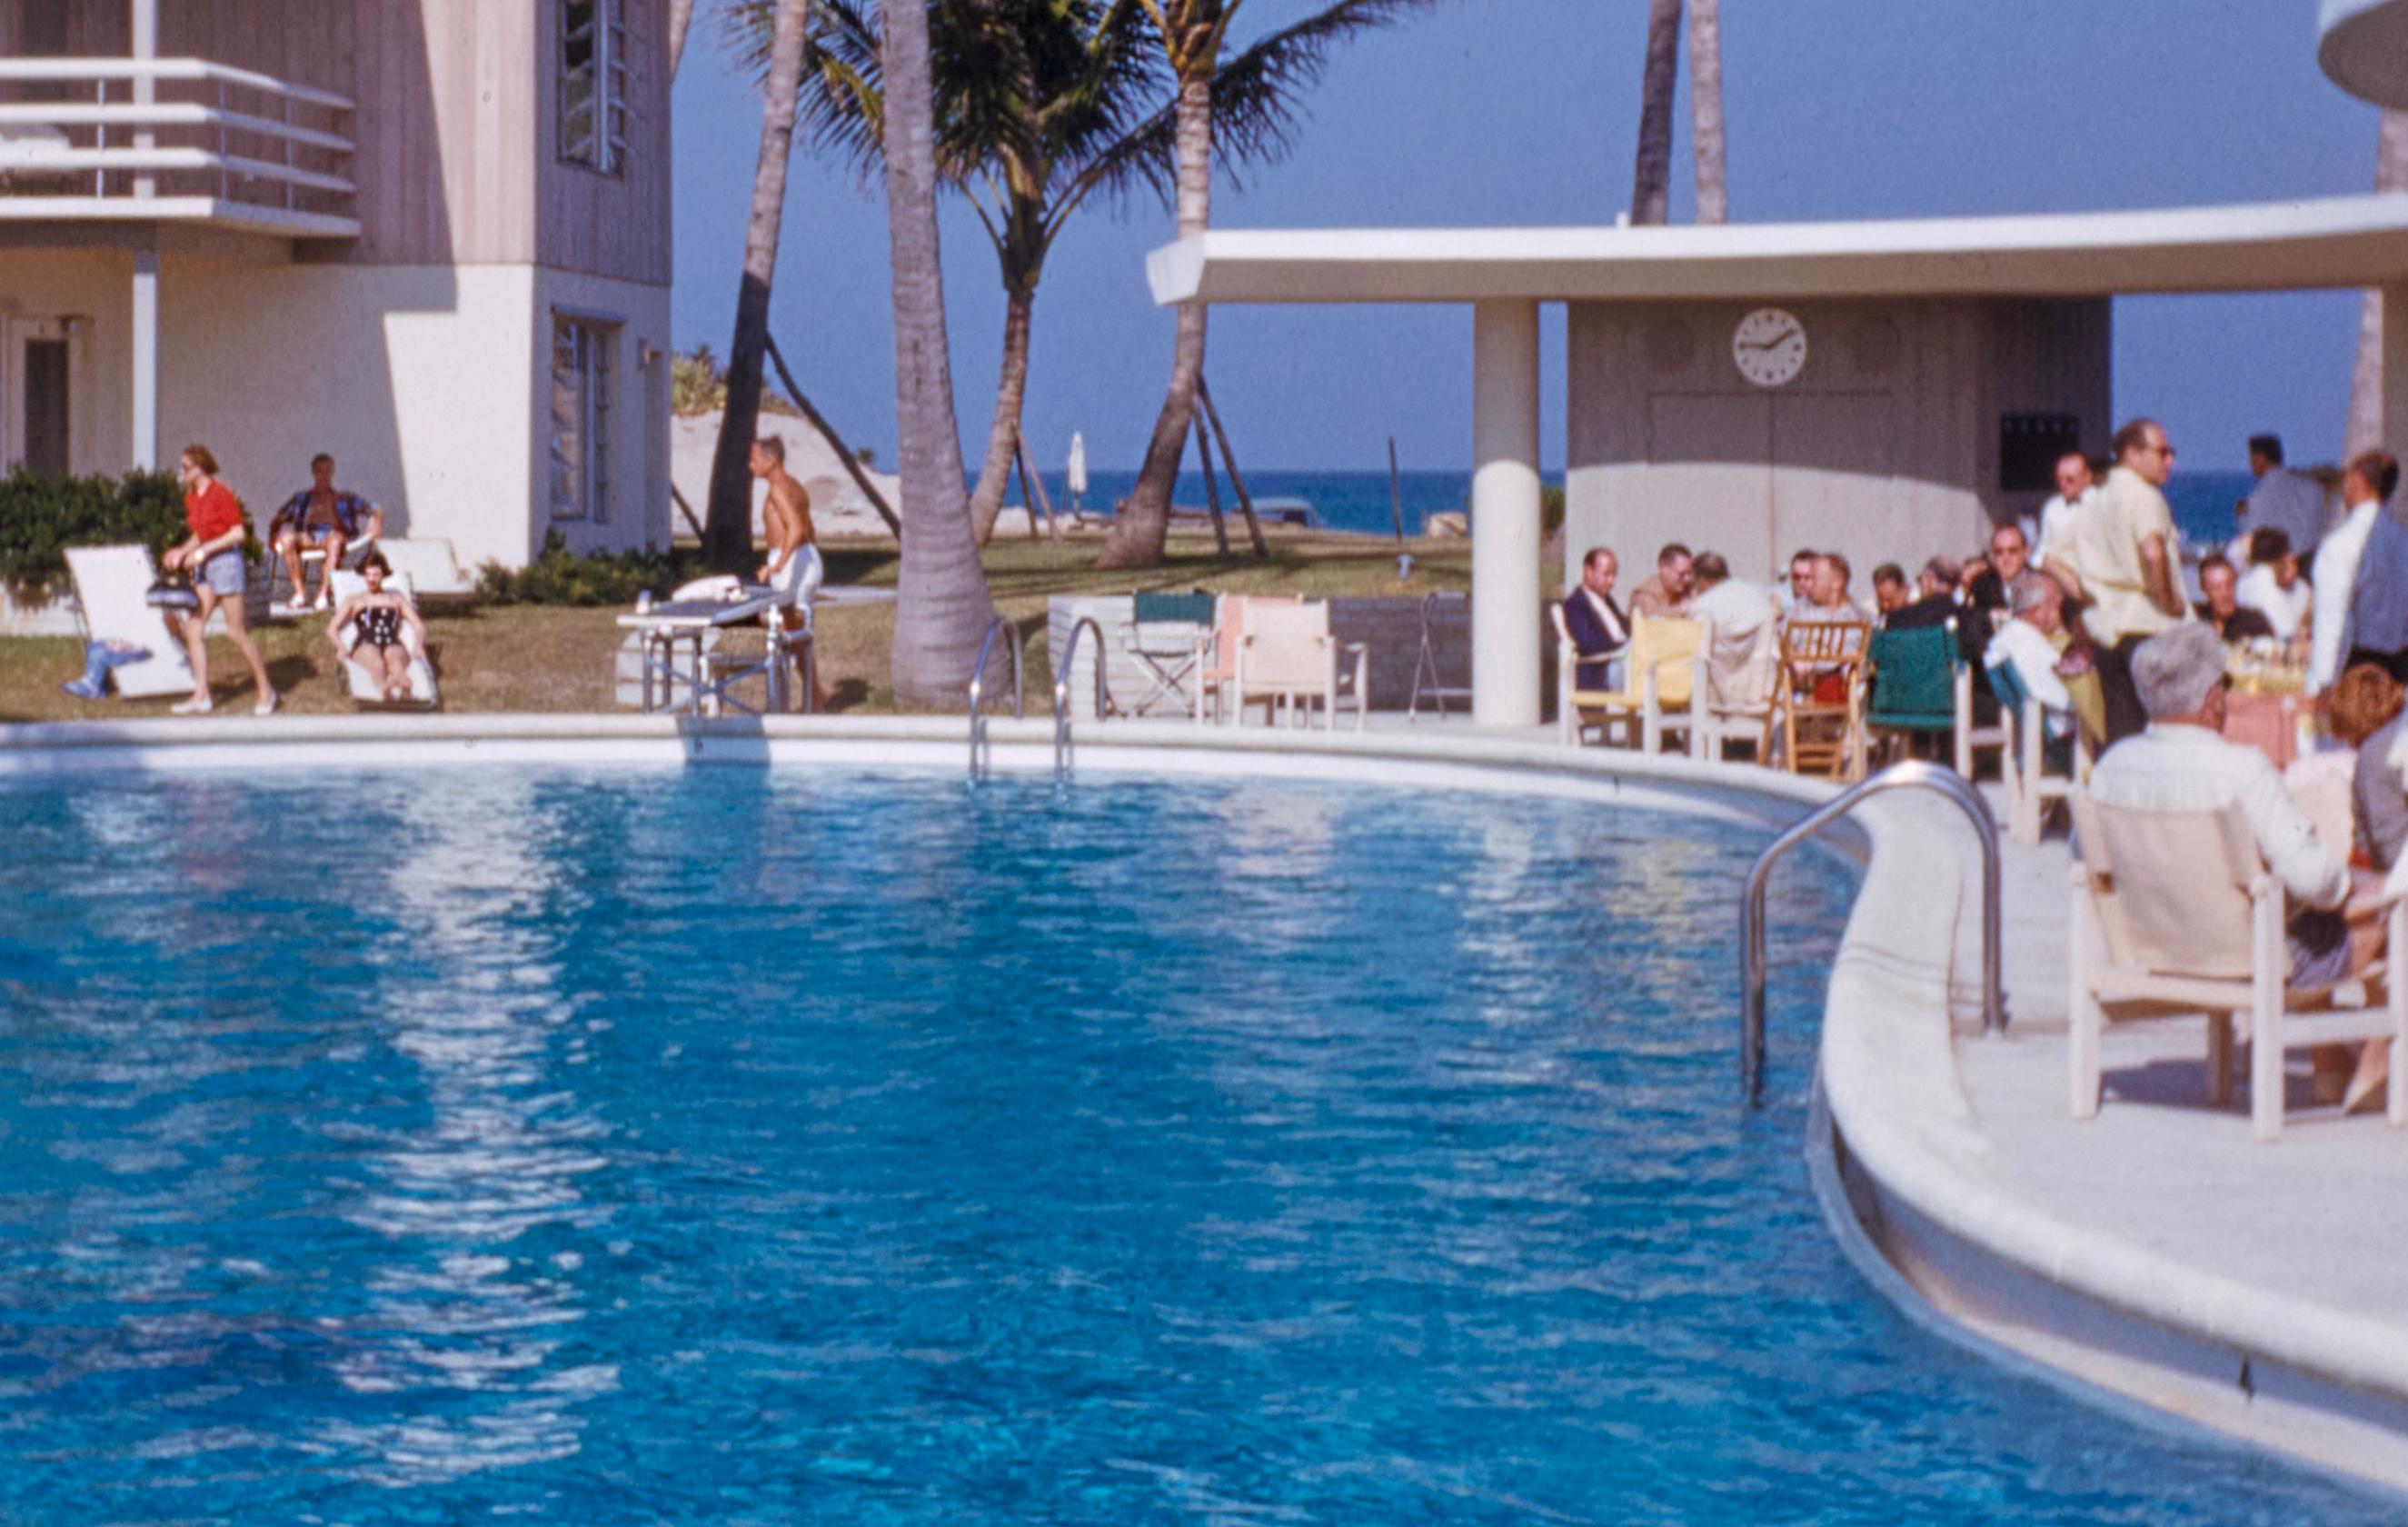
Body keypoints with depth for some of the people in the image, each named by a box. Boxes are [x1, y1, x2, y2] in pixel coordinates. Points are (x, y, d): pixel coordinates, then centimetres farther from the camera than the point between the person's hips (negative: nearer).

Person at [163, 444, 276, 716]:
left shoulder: (221, 494, -13)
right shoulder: (191, 498, 11)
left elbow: (239, 533, -16)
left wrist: (203, 551, -18)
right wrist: (182, 551, 4)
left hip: (225, 560, -8)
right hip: (204, 567, 8)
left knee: (237, 632, -3)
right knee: (193, 627, 0)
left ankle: (266, 692, 10)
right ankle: (201, 696, 2)